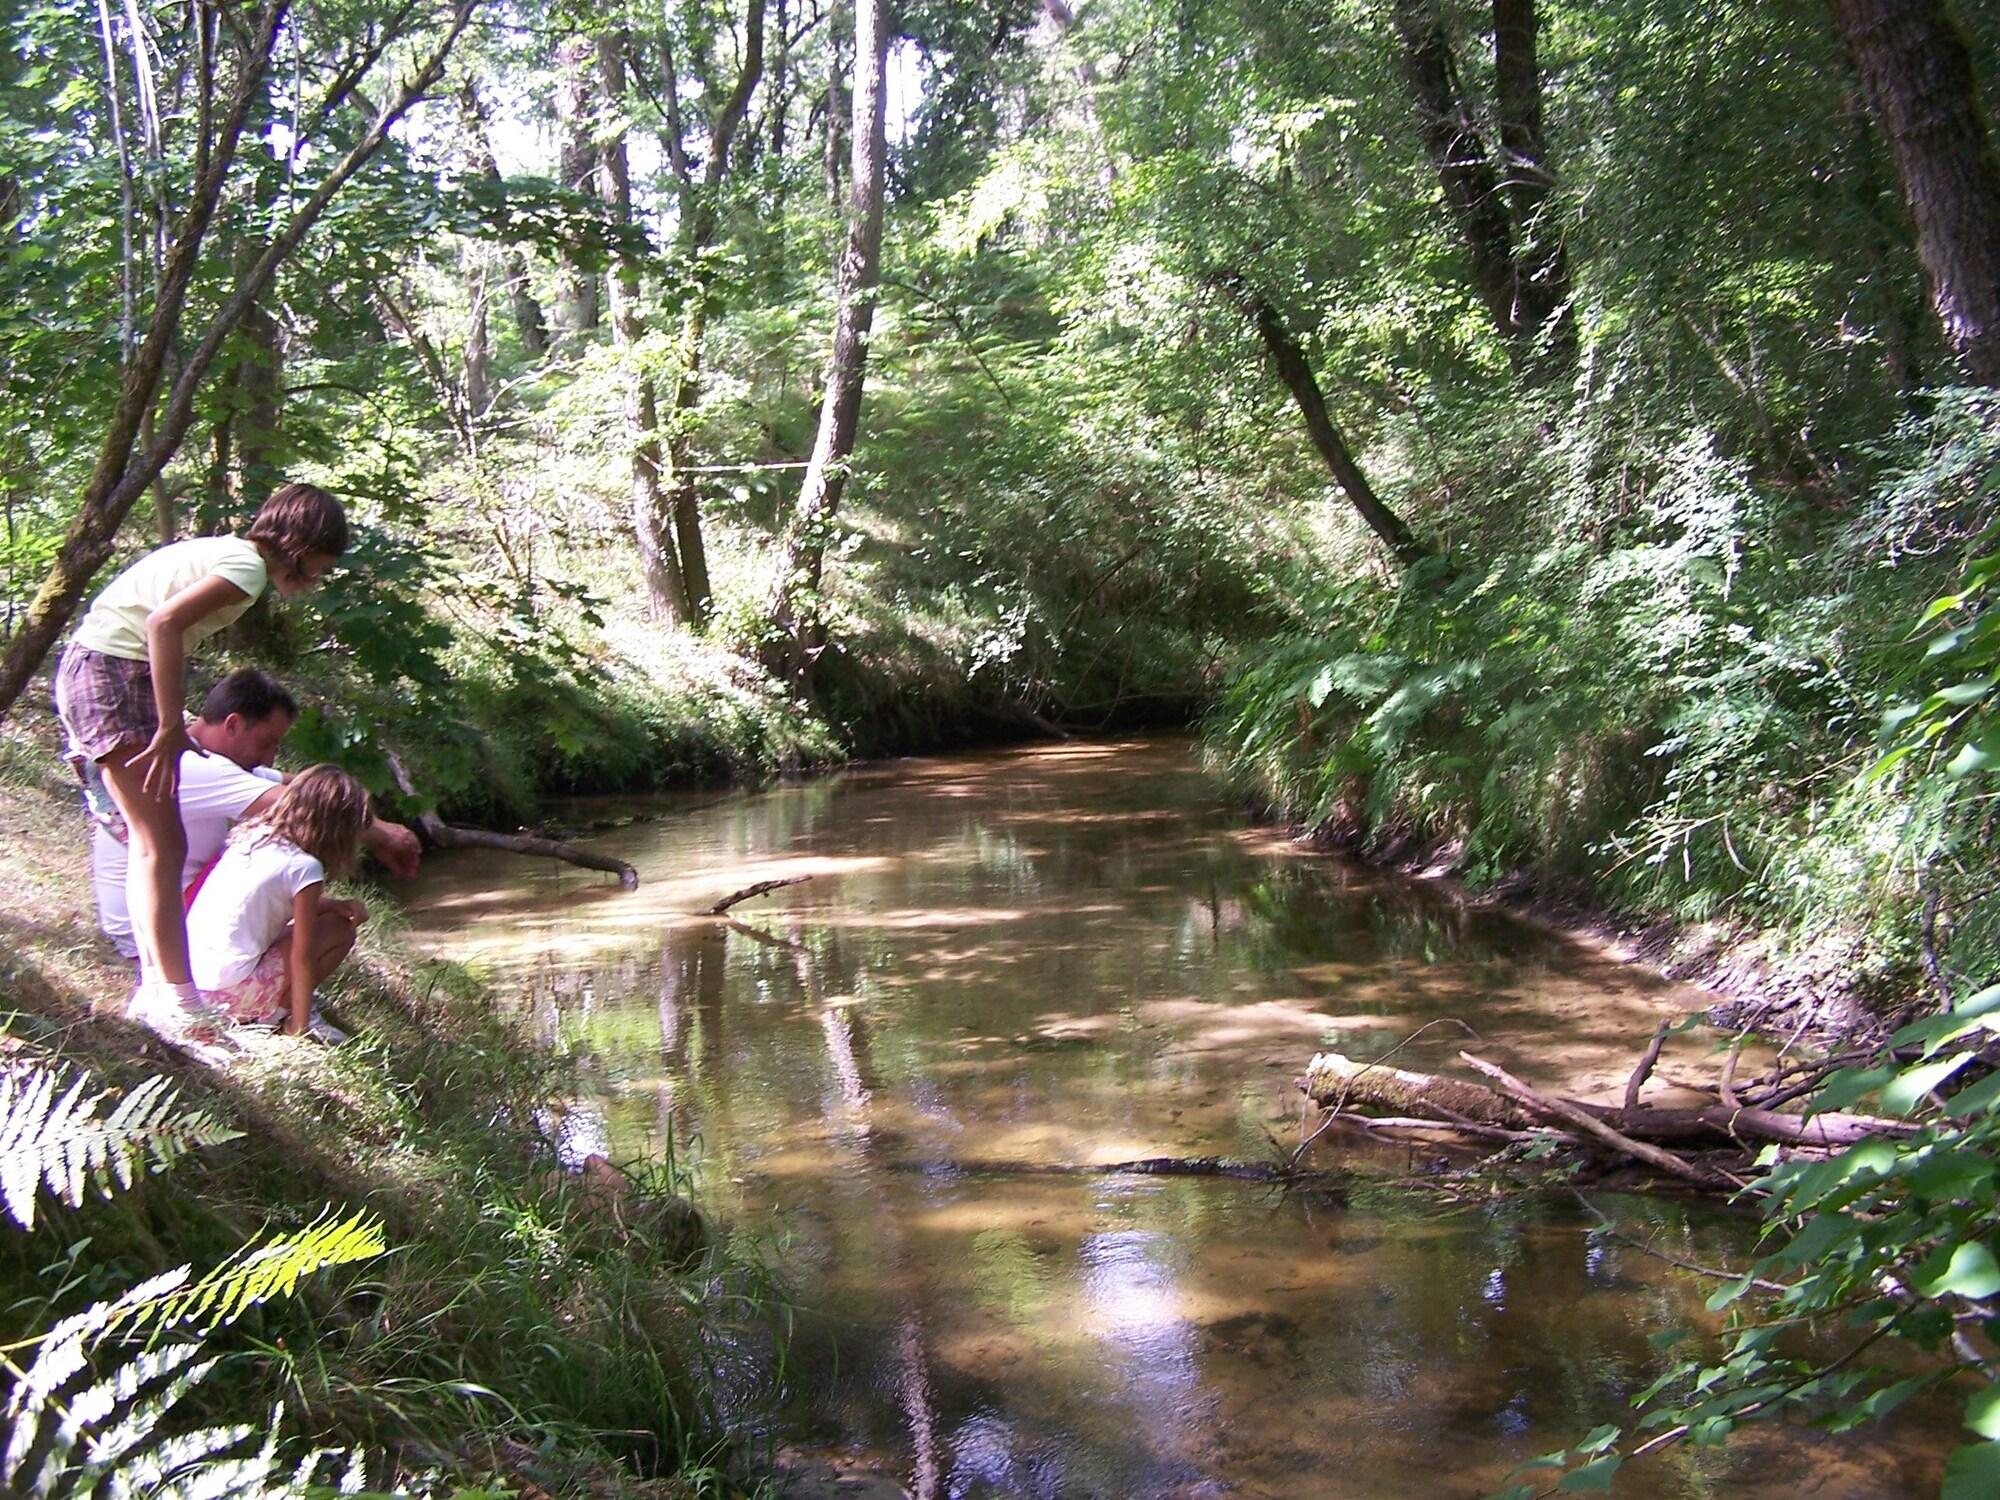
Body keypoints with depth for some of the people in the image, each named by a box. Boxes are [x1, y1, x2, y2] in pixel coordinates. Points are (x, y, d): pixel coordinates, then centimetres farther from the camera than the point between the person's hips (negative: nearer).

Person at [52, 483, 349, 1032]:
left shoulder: (225, 552, 17)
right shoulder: (248, 565, -11)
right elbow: (164, 622, -24)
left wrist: (172, 719, 14)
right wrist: (170, 728, -22)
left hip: (91, 670, 10)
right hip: (115, 674, -10)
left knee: (152, 844, 13)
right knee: (162, 847, -8)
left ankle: (157, 987, 16)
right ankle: (176, 1000, -8)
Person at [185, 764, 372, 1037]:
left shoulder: (251, 835, 8)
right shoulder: (304, 867, -14)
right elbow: (302, 956, -12)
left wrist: (335, 905, 6)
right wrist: (299, 1030, -4)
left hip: (191, 978, 8)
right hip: (232, 990, -8)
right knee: (340, 930, 2)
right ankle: (272, 1015, 3)